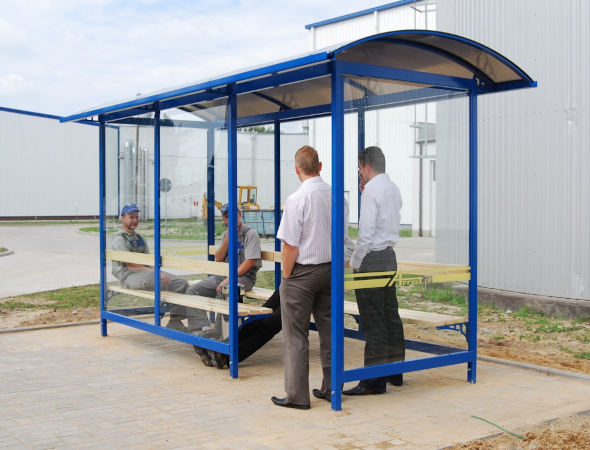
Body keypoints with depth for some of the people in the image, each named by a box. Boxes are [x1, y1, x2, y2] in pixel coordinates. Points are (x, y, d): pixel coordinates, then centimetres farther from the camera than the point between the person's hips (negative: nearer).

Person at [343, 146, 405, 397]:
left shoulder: (372, 189, -13)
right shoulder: (393, 188, 15)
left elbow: (366, 232, -18)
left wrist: (355, 262, -8)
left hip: (372, 258, -9)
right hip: (390, 256, 9)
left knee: (373, 320, -6)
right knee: (390, 315, 14)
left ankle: (374, 381, -3)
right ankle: (394, 372, 23)